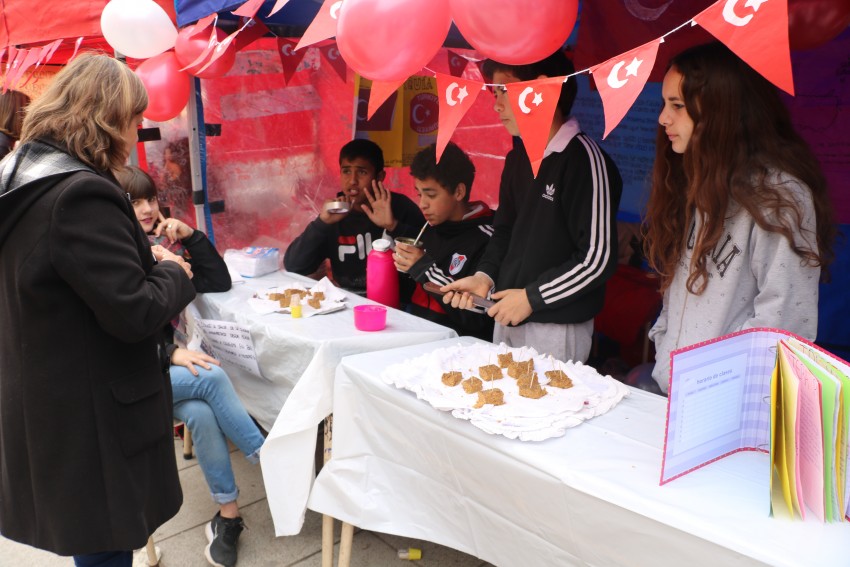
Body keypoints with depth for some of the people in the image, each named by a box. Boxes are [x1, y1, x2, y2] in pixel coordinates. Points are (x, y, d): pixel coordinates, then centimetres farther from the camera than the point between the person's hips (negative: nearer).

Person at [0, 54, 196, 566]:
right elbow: (133, 314, -25)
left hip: (46, 405, 9)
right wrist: (173, 273, -6)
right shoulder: (84, 195, -24)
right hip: (88, 421, -9)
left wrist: (142, 259, 6)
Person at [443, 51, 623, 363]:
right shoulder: (518, 159, 10)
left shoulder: (584, 159, -16)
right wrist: (485, 276, 2)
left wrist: (531, 297, -14)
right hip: (506, 320, 7)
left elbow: (598, 259, -18)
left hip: (557, 330, -7)